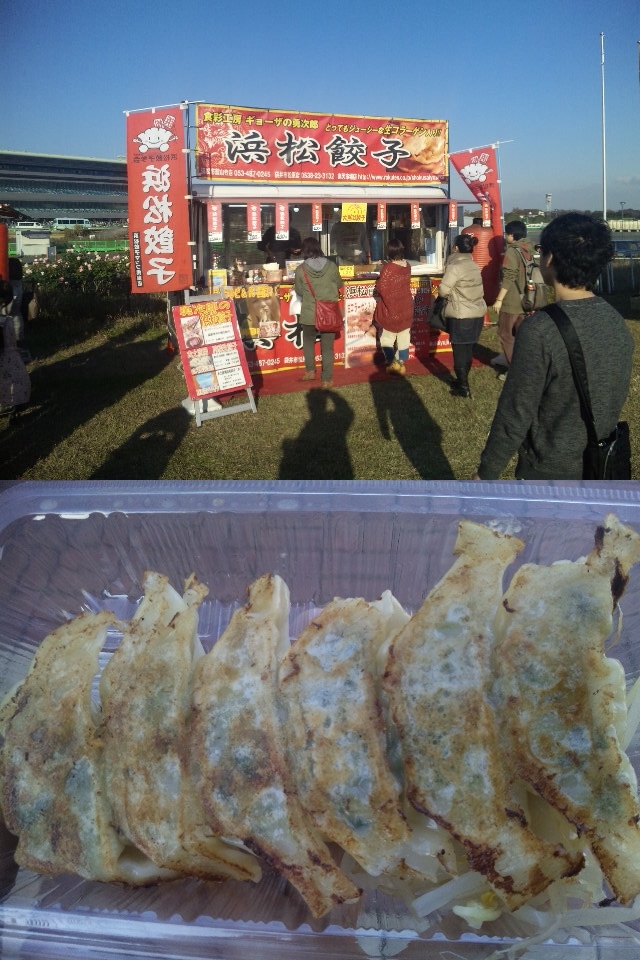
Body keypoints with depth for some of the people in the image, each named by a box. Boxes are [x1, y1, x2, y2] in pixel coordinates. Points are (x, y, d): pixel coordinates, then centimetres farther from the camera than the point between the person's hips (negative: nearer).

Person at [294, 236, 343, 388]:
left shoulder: (301, 269, -10)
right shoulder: (331, 266, -6)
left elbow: (299, 291, 2)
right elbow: (339, 285, 9)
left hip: (309, 314, 0)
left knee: (308, 340, 25)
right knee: (327, 347, 9)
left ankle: (310, 371, 25)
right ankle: (327, 379, 12)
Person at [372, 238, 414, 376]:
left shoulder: (388, 268, -20)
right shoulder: (407, 266, -1)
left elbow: (381, 287, -23)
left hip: (390, 308, -5)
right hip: (406, 307, 5)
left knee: (387, 337, 7)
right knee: (404, 336, 14)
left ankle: (392, 362, -4)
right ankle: (402, 363, 21)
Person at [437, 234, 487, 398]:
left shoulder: (455, 267, -16)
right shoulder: (474, 265, 10)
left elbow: (443, 290, -15)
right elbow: (475, 289, 14)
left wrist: (447, 291, 6)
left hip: (461, 316, -8)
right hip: (478, 312, 8)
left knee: (459, 351, 3)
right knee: (467, 350, 18)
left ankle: (463, 387, 9)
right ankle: (462, 381, 30)